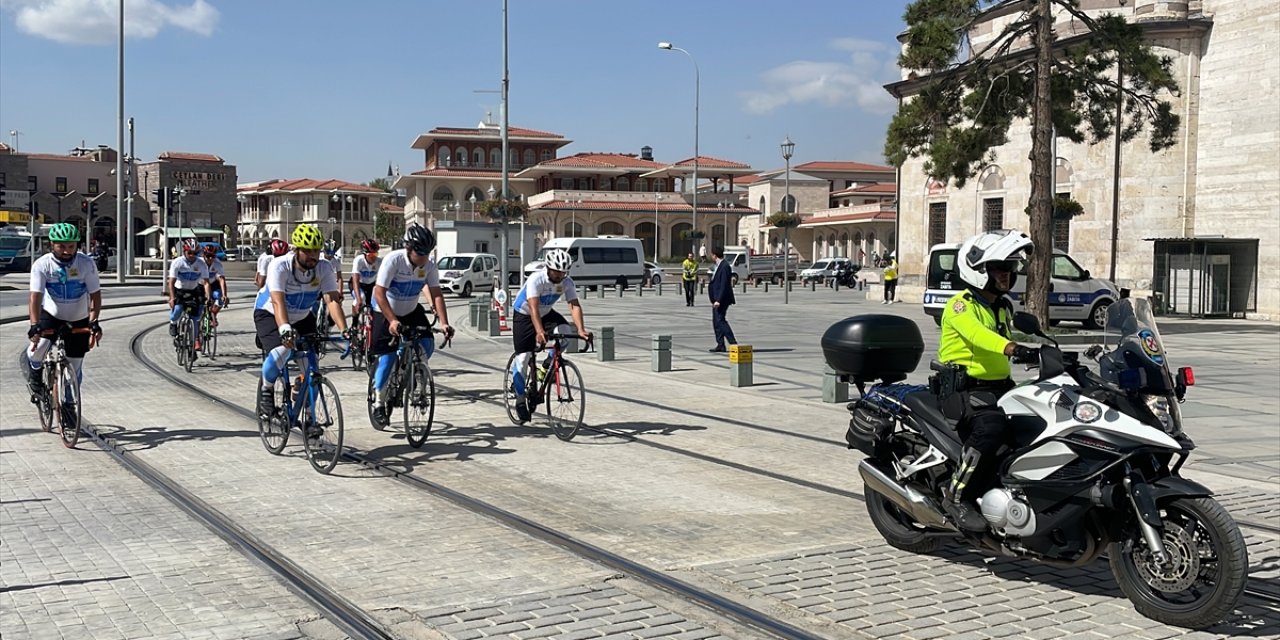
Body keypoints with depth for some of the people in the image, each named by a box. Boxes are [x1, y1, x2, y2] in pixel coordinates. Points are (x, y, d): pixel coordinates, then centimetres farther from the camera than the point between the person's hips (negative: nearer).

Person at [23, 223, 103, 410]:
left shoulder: (87, 264, -19)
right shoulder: (41, 265, -20)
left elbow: (95, 295, -18)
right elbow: (35, 297, -27)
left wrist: (94, 322, -31)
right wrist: (34, 325, -40)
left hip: (79, 320, 1)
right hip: (51, 315, -1)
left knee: (74, 368, 3)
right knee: (40, 345, -29)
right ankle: (35, 376, 4)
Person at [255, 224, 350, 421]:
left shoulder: (324, 268, -20)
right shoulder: (279, 266, -29)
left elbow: (332, 301, -30)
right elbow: (278, 302, -41)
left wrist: (344, 330, -45)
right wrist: (284, 329, -58)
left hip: (302, 317, 4)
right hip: (269, 314, -4)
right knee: (281, 351, -31)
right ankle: (266, 390, -2)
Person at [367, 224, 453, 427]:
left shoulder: (429, 266, -15)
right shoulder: (393, 260, -27)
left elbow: (436, 294, -14)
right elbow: (379, 293, -31)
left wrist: (444, 323, -27)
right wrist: (392, 321, -41)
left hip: (411, 311, 4)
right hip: (385, 312, -4)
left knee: (427, 345, -14)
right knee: (387, 356, -12)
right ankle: (379, 402, 2)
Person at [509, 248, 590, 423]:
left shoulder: (567, 282, -18)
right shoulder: (536, 279, -31)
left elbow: (574, 305, -26)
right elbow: (533, 307, -41)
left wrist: (581, 329, -43)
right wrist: (539, 332, -55)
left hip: (546, 314, 4)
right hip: (524, 315, -4)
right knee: (522, 358, -8)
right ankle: (520, 401, 8)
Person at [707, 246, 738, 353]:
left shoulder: (724, 266, -17)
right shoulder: (718, 266, 15)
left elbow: (724, 285, -22)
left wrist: (718, 300, -26)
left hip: (721, 299, -10)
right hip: (716, 299, 10)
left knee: (720, 321, -12)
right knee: (716, 322, 11)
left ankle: (733, 343, -11)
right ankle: (720, 345, 14)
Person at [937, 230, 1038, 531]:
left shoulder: (1003, 307, 19)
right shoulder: (961, 305, -9)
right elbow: (975, 332, -32)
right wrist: (1012, 348, -49)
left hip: (998, 386, 9)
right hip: (962, 387, -9)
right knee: (992, 426, -36)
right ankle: (958, 496, -27)